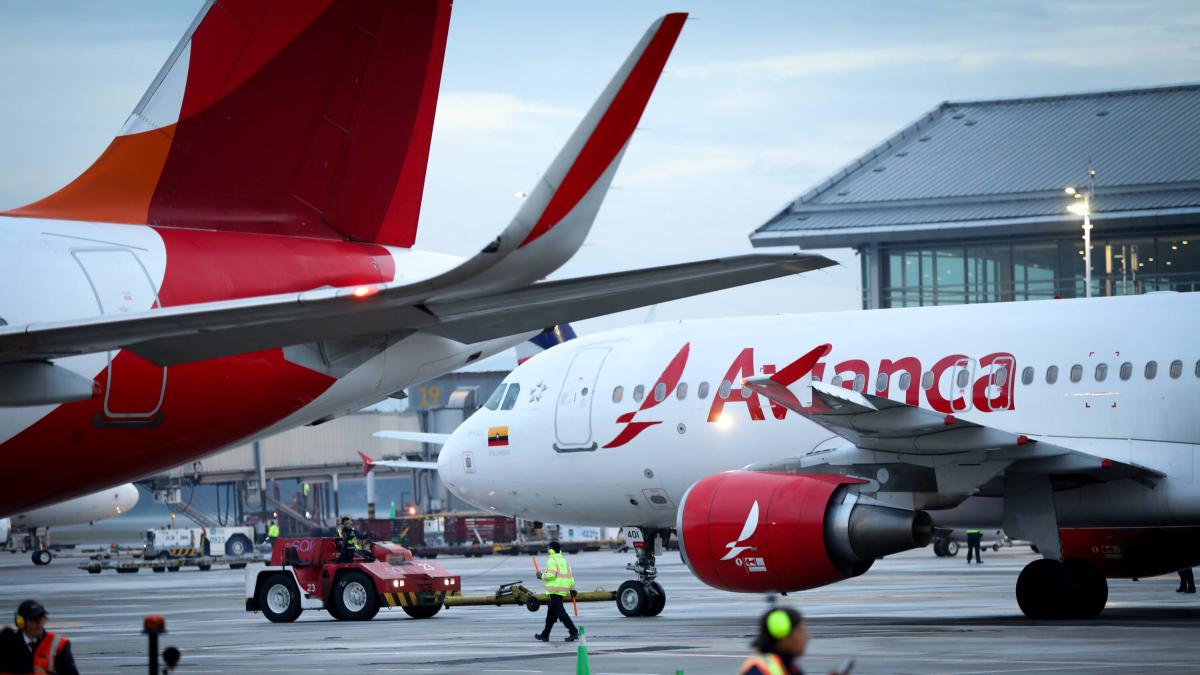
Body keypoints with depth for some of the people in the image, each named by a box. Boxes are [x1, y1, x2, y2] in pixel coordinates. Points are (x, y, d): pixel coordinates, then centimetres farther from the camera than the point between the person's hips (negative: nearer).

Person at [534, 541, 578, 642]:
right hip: (563, 591, 10)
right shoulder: (563, 560, 16)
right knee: (551, 614, 17)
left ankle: (574, 632, -19)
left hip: (554, 591, -10)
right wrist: (572, 588, 17)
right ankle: (545, 635, 24)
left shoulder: (552, 561, -10)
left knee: (561, 613, -11)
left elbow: (551, 575, -21)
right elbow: (569, 575, 15)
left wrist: (542, 575, -4)